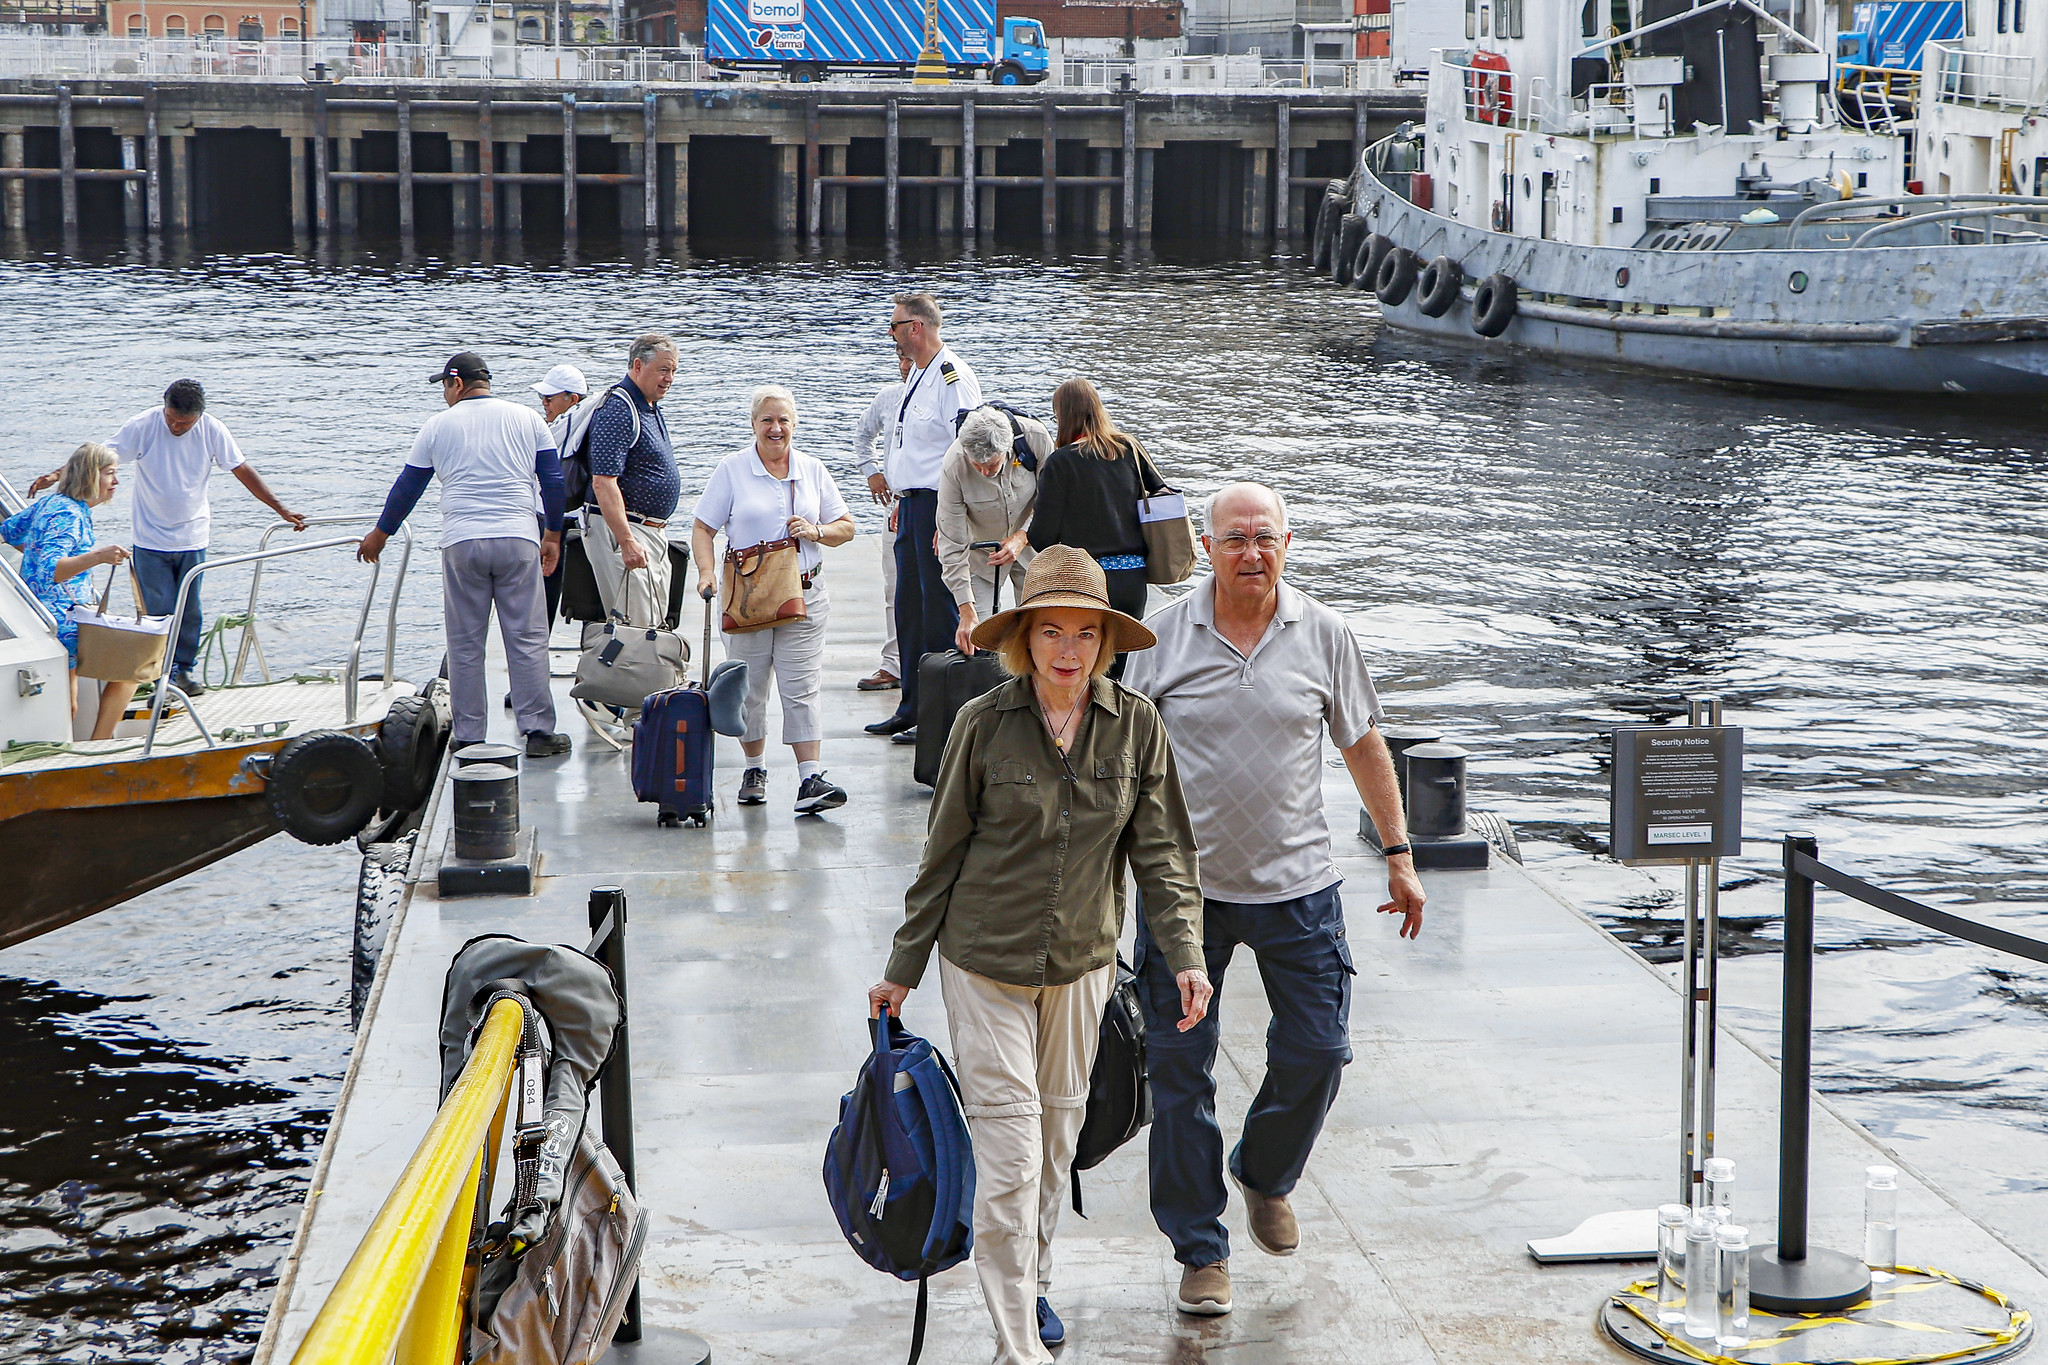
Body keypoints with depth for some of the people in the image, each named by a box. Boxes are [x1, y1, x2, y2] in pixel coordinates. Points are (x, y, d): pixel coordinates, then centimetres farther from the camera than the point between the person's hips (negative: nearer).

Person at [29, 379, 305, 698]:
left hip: (193, 538, 2)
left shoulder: (211, 430, -7)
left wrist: (281, 509, 0)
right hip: (151, 538, -2)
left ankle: (184, 669, 22)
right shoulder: (142, 426, -13)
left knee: (190, 611, 7)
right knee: (160, 611, -5)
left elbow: (243, 471, 0)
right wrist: (56, 476, -23)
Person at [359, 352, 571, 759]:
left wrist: (379, 536, 25)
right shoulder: (527, 419, 10)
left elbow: (407, 488, 13)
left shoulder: (438, 426, 7)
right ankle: (538, 731, -2)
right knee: (527, 638, 2)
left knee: (465, 644, 6)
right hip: (518, 541, 1)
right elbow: (553, 481, 10)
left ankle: (468, 736, 7)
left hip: (462, 544, -1)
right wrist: (553, 535, 20)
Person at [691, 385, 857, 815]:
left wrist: (816, 531, -6)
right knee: (749, 686, 6)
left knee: (801, 689, -6)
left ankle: (811, 779, -11)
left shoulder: (813, 471, 9)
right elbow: (702, 528, 2)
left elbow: (845, 527, 15)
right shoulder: (732, 469, 3)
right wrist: (707, 573, -14)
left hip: (803, 596, 1)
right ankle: (754, 770, 23)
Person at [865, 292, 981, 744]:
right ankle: (912, 709, 20)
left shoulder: (954, 378, -15)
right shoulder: (916, 373, 16)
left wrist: (947, 521, -22)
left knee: (941, 612, -5)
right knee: (909, 609, 12)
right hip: (912, 503, 10)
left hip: (940, 504, -10)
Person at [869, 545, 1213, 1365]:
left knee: (1058, 1135, 17)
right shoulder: (984, 724, -10)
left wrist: (1184, 955, -10)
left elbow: (1161, 852, 2)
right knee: (1008, 1150, -7)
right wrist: (903, 968, 4)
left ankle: (1034, 1286, 40)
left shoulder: (1136, 726, -5)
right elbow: (943, 855, 0)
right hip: (985, 962, -3)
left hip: (1082, 964, 3)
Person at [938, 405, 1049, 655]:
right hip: (980, 554, -1)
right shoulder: (954, 466, -29)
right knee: (978, 636, -12)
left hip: (1031, 544, 1)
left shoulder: (1036, 437, -26)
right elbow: (952, 547, -23)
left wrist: (1022, 537, -28)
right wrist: (966, 611, -28)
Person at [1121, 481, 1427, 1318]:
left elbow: (1363, 745, 10)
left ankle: (1265, 1176, 33)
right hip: (1183, 883, -1)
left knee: (1317, 1050, 2)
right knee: (1178, 1069, 2)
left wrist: (1398, 853, 9)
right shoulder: (1162, 637, -2)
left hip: (1296, 883, 1)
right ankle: (1200, 1251, 15)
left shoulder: (1322, 634, 1)